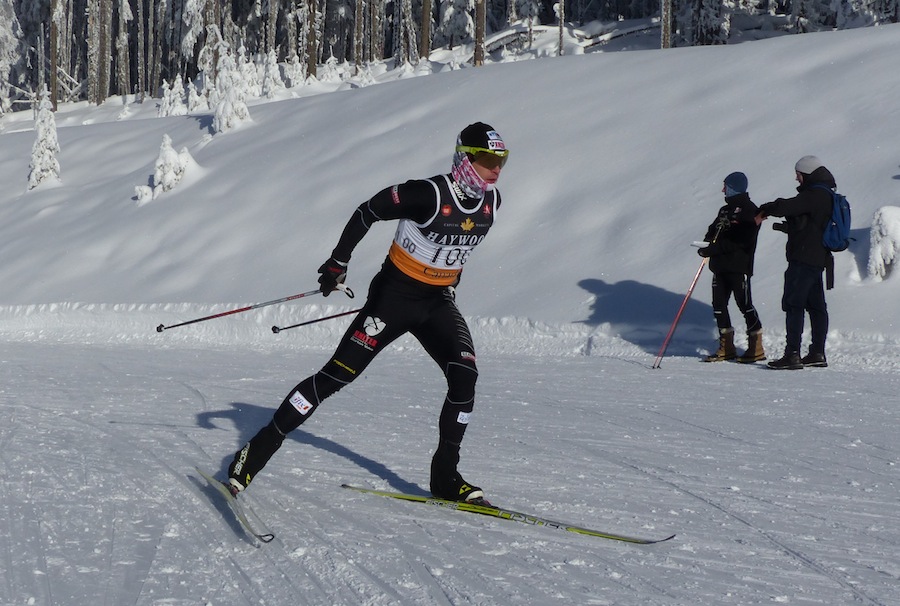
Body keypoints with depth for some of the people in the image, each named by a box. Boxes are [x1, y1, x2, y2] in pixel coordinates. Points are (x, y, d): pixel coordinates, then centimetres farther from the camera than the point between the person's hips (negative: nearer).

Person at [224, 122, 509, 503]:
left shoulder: (491, 203, -2)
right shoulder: (429, 194, -23)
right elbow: (368, 212, -13)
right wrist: (338, 263, -9)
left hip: (438, 302, 6)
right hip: (395, 293, -6)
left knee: (465, 377, -12)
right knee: (338, 374, -8)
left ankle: (445, 477, 1)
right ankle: (259, 448, -1)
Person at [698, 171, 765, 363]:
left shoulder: (749, 211, -8)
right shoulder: (725, 210, 19)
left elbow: (739, 241, -18)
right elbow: (713, 231, 20)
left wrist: (712, 249, -22)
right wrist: (708, 240, -5)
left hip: (739, 266, -9)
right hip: (720, 265, 9)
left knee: (744, 304, -6)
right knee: (718, 304, 7)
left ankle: (756, 348, 1)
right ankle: (726, 347, 14)